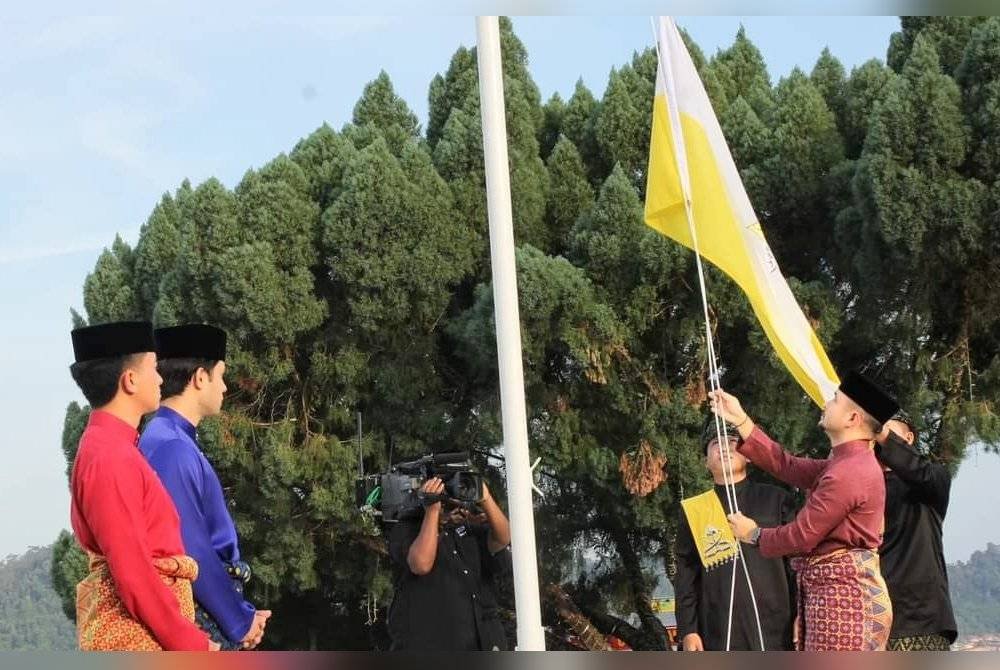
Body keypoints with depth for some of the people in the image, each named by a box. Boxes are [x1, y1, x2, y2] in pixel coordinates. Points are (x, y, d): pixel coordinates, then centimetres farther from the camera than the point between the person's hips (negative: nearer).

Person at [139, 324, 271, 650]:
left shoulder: (176, 441, 12)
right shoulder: (172, 449, -19)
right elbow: (190, 550, -21)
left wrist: (242, 613, 12)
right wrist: (240, 622, -13)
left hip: (206, 612, 10)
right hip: (196, 620, -10)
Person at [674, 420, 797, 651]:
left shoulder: (777, 500, 9)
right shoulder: (692, 510, 11)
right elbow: (686, 575, 9)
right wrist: (687, 630, 1)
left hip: (774, 630, 0)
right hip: (718, 633, 0)